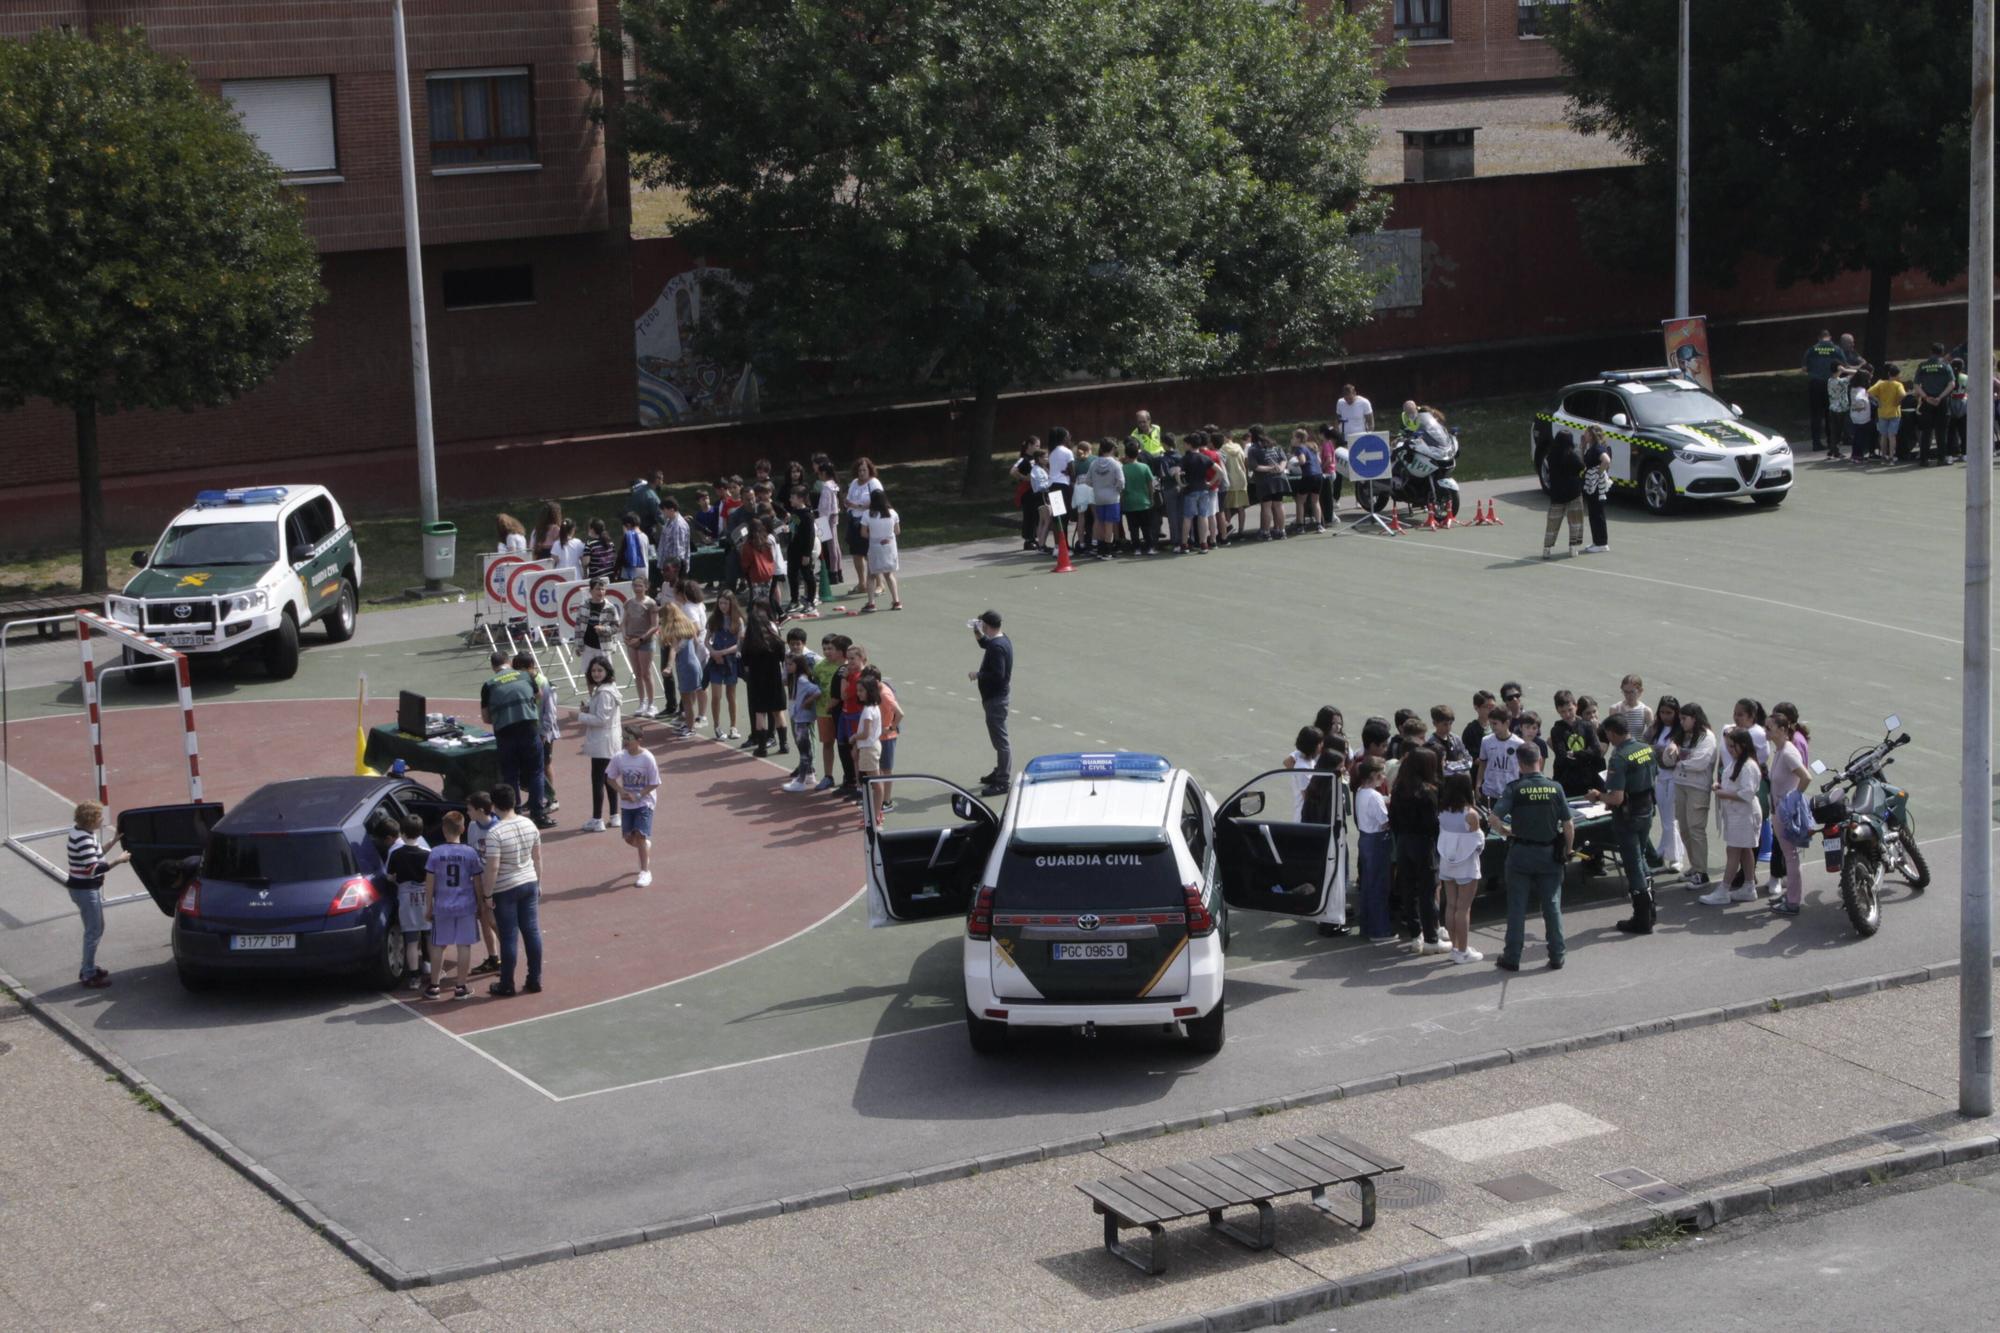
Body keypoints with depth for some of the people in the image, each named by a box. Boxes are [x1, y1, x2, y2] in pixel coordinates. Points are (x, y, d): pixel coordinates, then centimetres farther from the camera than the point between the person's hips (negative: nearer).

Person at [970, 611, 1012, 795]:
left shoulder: (997, 647, -24)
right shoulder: (1002, 640, 7)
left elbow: (997, 675, -29)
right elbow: (985, 644, 31)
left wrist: (978, 675, -16)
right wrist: (976, 631, 18)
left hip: (995, 698, -11)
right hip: (998, 695, 11)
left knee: (1000, 740, -5)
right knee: (998, 738, 21)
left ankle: (1002, 782, -2)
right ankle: (1000, 773, 34)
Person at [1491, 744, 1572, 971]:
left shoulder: (1515, 789, -9)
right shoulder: (1555, 788, -4)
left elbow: (1494, 818, -17)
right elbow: (1568, 825, -3)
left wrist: (1507, 831, 3)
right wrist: (1568, 850, 10)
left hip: (1520, 852, -1)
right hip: (1549, 854, 1)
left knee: (1517, 907, 6)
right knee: (1552, 905, 10)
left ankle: (1512, 958, 10)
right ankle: (1556, 956, 15)